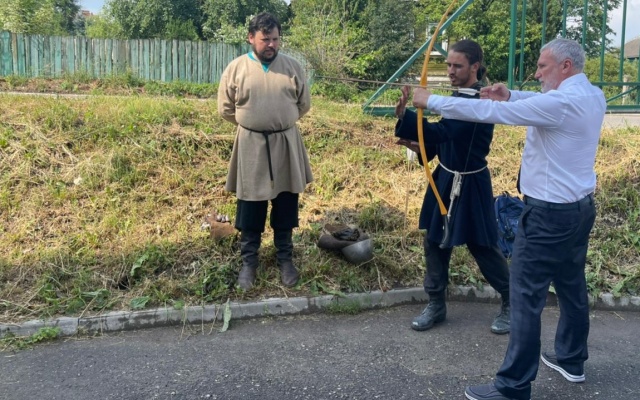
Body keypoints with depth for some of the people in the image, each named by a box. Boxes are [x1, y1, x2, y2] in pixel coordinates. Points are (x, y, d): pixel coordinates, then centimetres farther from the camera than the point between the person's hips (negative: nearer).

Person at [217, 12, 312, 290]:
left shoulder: (293, 67, 0)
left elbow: (304, 104, 9)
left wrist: (282, 121, 10)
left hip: (286, 145, 2)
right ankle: (248, 261, 21)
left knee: (285, 207, 11)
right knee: (250, 208, 7)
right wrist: (250, 122, 8)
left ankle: (285, 258, 25)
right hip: (250, 146, -1)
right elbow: (225, 109, 3)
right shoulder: (236, 68, -3)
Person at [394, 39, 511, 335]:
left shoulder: (480, 101, -21)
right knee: (434, 242, 11)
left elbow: (443, 131, -33)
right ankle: (436, 304, 26)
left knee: (482, 247, 4)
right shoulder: (460, 96, 8)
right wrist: (420, 146, -1)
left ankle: (511, 303, 26)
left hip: (470, 185, -8)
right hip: (446, 179, 8)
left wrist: (404, 115, -42)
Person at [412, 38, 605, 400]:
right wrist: (511, 96, 4)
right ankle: (572, 360, 38)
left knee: (527, 297, -3)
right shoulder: (593, 97, 6)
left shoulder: (560, 103, -22)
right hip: (581, 207, 10)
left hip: (549, 213, -10)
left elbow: (489, 112, -23)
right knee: (572, 285, 21)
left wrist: (432, 101, -17)